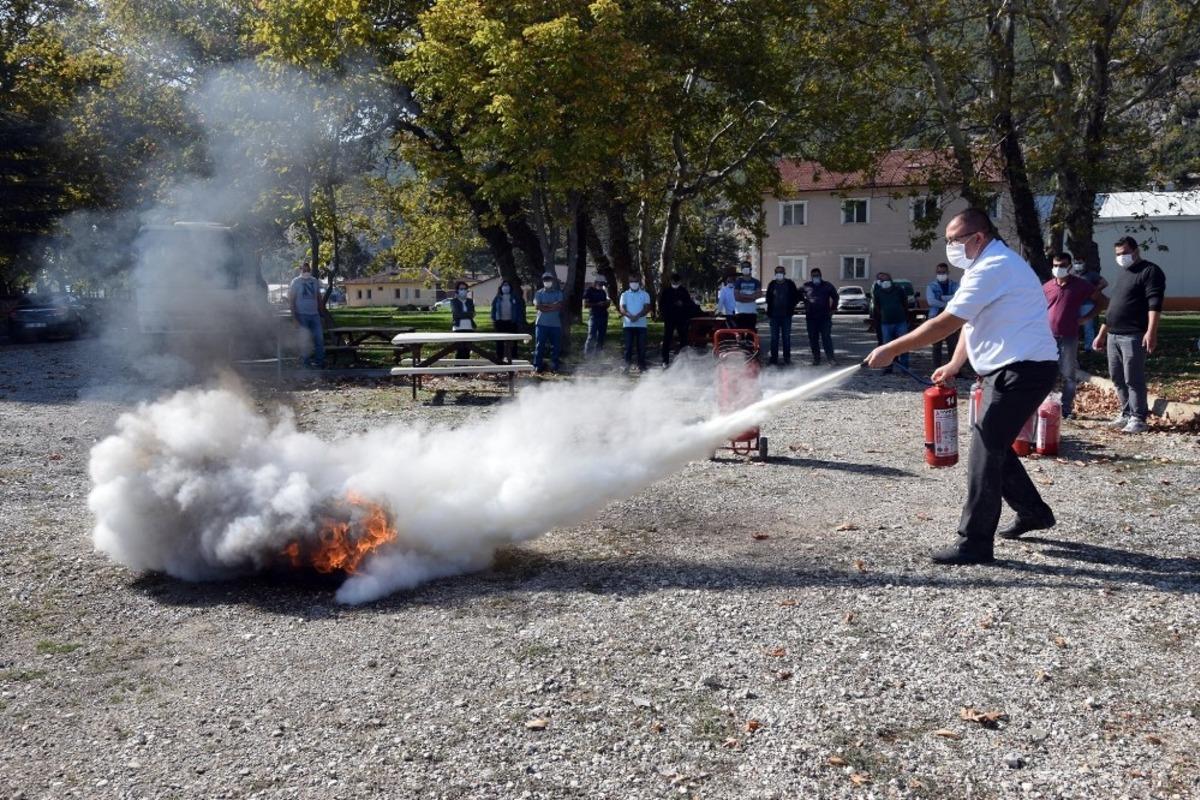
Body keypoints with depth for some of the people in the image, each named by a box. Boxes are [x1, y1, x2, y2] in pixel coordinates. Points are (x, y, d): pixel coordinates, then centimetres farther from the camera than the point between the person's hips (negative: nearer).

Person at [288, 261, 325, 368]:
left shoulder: (315, 281, 10)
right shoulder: (296, 282, -3)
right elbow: (291, 300, -6)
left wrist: (321, 311, 11)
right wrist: (294, 316, -13)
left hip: (314, 314, 4)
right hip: (302, 315, -4)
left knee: (319, 338, 0)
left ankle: (320, 361, 7)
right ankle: (307, 362, 7)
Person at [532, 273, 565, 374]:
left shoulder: (559, 293, 10)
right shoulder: (539, 293, 8)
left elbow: (560, 305, -7)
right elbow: (537, 306, -7)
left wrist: (545, 306, -10)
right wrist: (552, 306, -8)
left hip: (556, 324, 1)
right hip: (541, 323, -1)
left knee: (556, 346, 3)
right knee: (540, 345, -3)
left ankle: (555, 367, 12)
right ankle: (538, 366, 1)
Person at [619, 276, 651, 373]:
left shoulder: (645, 294, 8)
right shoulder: (625, 294, 10)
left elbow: (647, 308, -3)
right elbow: (622, 308, -1)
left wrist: (637, 316, -21)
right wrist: (630, 316, -22)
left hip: (641, 324, 0)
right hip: (628, 324, 0)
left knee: (641, 346, -1)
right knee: (628, 345, -1)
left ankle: (642, 365, 5)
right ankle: (627, 364, 6)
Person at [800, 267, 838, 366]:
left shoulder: (827, 286, 4)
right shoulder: (806, 286, 3)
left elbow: (835, 297, 15)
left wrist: (833, 309, 8)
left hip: (824, 317, -2)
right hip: (811, 317, 2)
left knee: (826, 337, -10)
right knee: (813, 339, 3)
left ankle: (831, 358, -12)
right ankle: (816, 358, 12)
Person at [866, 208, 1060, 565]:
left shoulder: (992, 268, -18)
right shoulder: (992, 264, 17)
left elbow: (945, 322, -21)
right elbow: (971, 322, 19)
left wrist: (891, 350, -17)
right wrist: (954, 365, 10)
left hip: (1024, 371, -11)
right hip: (1012, 370, 11)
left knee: (985, 451, -9)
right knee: (994, 445, 19)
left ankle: (974, 543, -6)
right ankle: (1033, 511, 35)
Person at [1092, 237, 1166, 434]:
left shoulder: (1150, 271, -5)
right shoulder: (1122, 273, 22)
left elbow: (1154, 303, -15)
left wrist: (1151, 332, -26)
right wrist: (1102, 333, 25)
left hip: (1133, 336, -8)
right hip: (1113, 335, 8)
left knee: (1133, 379, -7)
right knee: (1117, 378, 11)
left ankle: (1138, 419, -2)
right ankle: (1127, 413, 22)